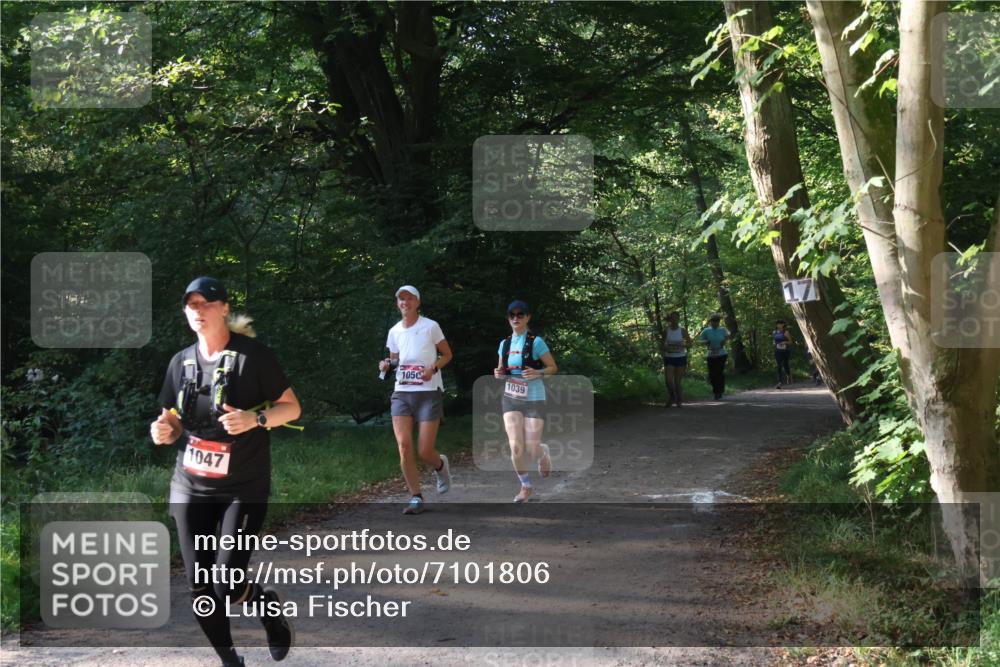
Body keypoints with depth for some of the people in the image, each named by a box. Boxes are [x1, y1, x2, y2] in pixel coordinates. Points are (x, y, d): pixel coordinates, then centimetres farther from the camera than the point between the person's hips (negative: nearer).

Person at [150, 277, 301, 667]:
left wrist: (254, 419, -22)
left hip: (243, 489, -5)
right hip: (190, 489, 5)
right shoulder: (181, 362, 7)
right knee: (200, 589, 3)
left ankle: (270, 606, 22)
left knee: (228, 587, -12)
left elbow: (292, 408, -3)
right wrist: (165, 432, -7)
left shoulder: (253, 355, -8)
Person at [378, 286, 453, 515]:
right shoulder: (394, 332, 9)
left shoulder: (430, 326, -3)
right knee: (404, 446, -11)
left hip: (429, 393, -3)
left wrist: (433, 368, -14)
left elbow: (447, 354, 5)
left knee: (425, 452, -7)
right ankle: (416, 498, 1)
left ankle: (440, 465, 30)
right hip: (402, 393, 4)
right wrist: (386, 365, -2)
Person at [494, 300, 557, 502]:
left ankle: (543, 452, 33)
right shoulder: (504, 344, 6)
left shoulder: (536, 342, -8)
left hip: (533, 399, -3)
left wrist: (538, 373, -22)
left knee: (532, 451, -5)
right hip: (511, 399, 3)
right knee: (516, 447, -11)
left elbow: (553, 367, -3)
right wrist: (498, 373, -5)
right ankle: (525, 486, 10)